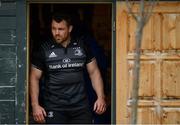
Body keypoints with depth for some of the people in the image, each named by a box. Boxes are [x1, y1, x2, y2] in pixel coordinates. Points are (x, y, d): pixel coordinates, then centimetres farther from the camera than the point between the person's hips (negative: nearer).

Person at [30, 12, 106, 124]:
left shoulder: (82, 46, 4)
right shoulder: (44, 49, 0)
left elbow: (94, 72, 8)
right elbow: (35, 78, 2)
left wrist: (101, 97, -2)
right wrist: (35, 105, -7)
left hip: (80, 106, 1)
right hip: (54, 108, -1)